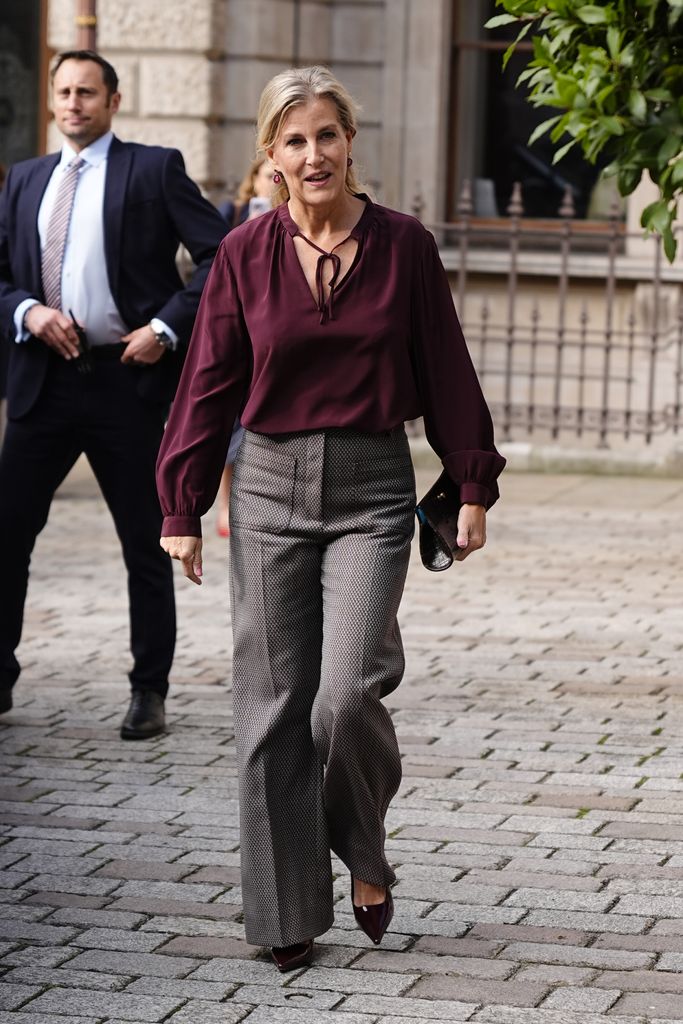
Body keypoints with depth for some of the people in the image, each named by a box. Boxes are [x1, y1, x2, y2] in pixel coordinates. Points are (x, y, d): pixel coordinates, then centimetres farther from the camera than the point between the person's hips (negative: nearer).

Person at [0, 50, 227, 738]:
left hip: (127, 378, -4)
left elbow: (224, 254, -6)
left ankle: (148, 693, 15)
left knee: (145, 547, 4)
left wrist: (168, 328, -13)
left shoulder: (154, 169, 0)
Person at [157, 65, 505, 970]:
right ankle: (290, 915, 13)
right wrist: (182, 507, 5)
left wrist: (473, 486, 6)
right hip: (269, 487, 2)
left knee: (347, 697, -15)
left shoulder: (403, 246, -1)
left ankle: (365, 856, 15)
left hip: (372, 491, -1)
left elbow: (445, 371, 5)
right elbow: (209, 384, 5)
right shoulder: (244, 254, 1)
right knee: (273, 708, 2)